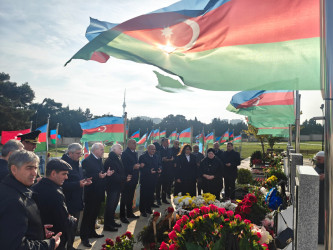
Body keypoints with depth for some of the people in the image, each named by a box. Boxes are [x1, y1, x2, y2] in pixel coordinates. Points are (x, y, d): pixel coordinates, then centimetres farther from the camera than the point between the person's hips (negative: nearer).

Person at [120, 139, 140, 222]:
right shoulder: (125, 153, -13)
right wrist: (133, 167, -27)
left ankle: (129, 213, 30)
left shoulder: (135, 153, 13)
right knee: (124, 198, 1)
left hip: (134, 178, 8)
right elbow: (123, 167, -20)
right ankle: (122, 216, 10)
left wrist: (138, 165, 1)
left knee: (131, 197, 18)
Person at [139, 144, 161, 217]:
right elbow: (141, 168, -17)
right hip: (145, 179, -6)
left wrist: (159, 169, -5)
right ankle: (142, 210, 15)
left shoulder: (156, 157, 9)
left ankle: (148, 208, 28)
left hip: (153, 179, 6)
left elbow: (159, 165, 17)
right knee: (143, 195, 3)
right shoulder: (142, 157, -11)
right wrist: (149, 171, -25)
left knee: (151, 195, 13)